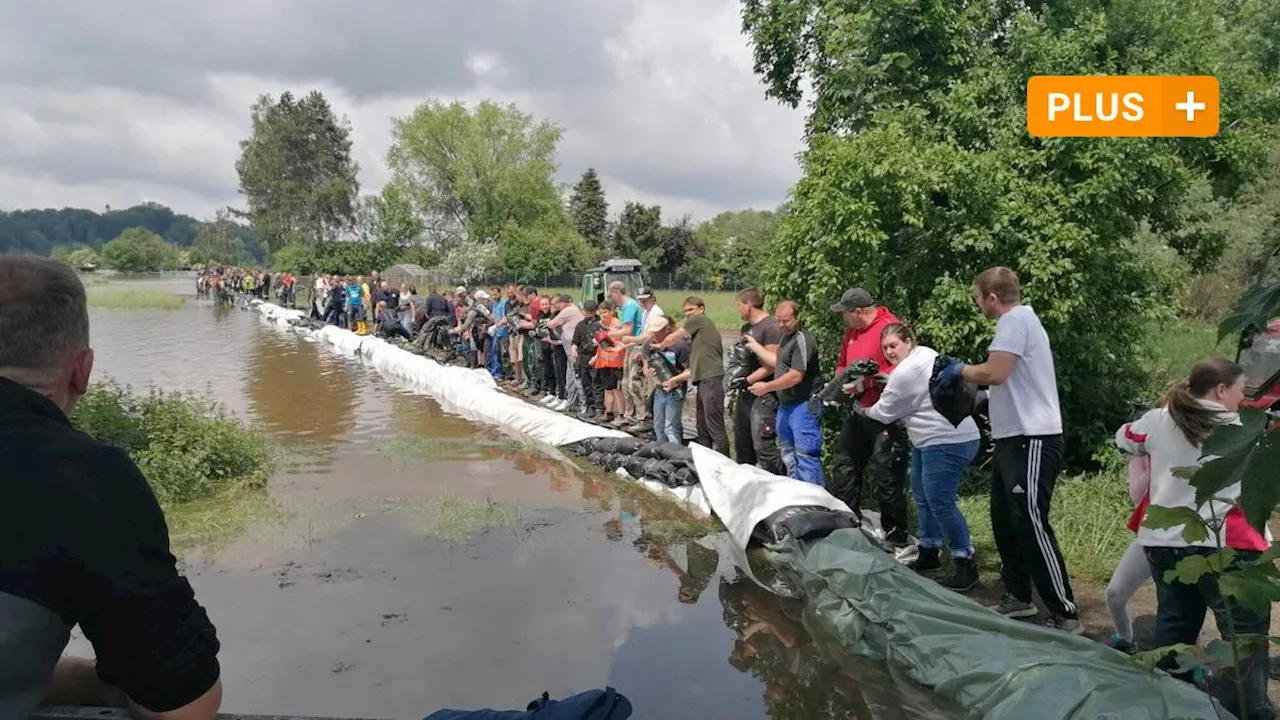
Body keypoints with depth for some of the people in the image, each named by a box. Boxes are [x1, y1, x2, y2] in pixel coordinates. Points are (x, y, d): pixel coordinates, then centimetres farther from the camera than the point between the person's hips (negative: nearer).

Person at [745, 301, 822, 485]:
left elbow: (795, 376, -22)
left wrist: (767, 387, -13)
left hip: (803, 405, -10)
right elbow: (778, 362, 21)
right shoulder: (786, 337, 14)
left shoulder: (802, 339, -17)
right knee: (788, 453, 18)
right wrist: (755, 346, 24)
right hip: (785, 405, 10)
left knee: (805, 454, -11)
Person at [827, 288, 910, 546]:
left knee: (885, 477, -5)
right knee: (843, 467, 14)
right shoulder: (851, 331, 13)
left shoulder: (890, 327, -16)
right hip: (858, 411, 9)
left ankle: (896, 536, 8)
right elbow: (842, 364, 24)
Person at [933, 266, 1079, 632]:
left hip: (1032, 441, -11)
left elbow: (995, 372, -26)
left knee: (1031, 526, -8)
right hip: (1015, 438, 11)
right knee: (1005, 522, 16)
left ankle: (1065, 615, -1)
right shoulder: (1018, 320, 17)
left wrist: (960, 370, -9)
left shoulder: (1015, 319, -14)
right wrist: (963, 376, 10)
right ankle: (1018, 597, 27)